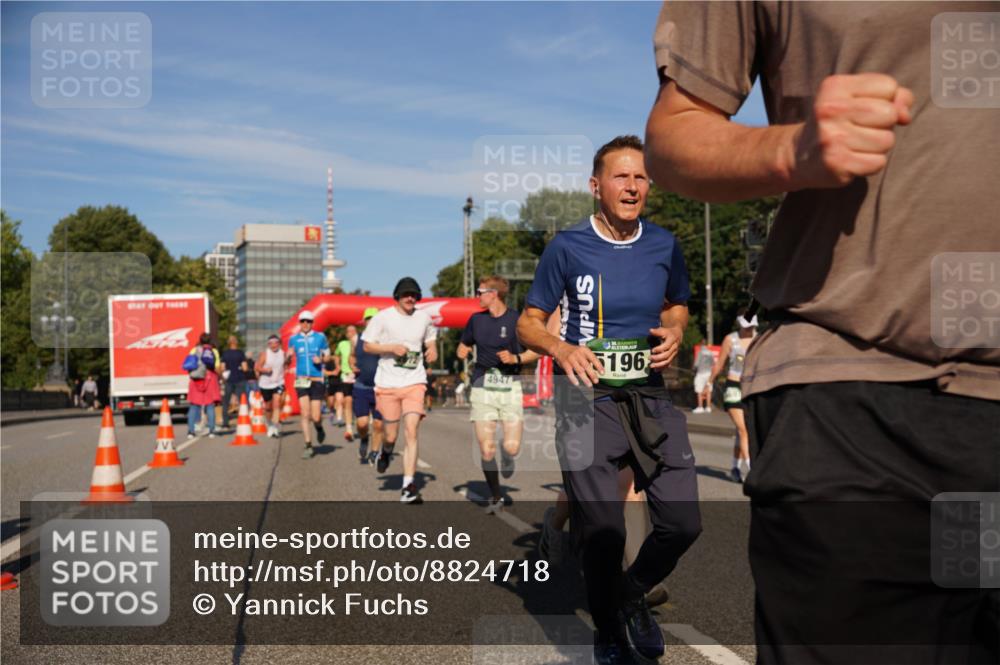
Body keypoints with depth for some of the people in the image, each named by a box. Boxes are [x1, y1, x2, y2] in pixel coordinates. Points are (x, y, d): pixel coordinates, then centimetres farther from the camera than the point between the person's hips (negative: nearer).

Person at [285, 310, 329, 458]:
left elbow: (327, 356, 11)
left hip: (317, 380, -1)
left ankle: (319, 429, 32)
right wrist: (288, 357, -13)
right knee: (305, 415, -6)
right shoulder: (293, 339, 7)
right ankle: (308, 447, 3)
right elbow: (287, 362, 10)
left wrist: (321, 359, -11)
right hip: (301, 380, 1)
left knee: (315, 417, -4)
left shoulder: (320, 337, 4)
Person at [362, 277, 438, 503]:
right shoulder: (383, 317, -3)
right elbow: (367, 346, 0)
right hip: (388, 383, -1)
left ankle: (408, 486, -11)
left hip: (414, 382, 1)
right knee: (391, 435, 6)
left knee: (412, 432, -13)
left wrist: (432, 350, 0)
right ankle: (386, 451, 45)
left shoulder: (424, 318, 6)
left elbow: (430, 339, 23)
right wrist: (392, 347, -15)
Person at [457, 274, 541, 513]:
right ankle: (495, 497, 17)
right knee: (486, 450, -4)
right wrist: (463, 351, 5)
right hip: (482, 388, 3)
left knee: (512, 447, -11)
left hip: (510, 387, -2)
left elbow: (537, 351, 4)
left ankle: (506, 455, 28)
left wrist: (516, 358, -11)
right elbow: (464, 346, 26)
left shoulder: (517, 320, -2)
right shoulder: (476, 320, 10)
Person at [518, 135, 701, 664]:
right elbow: (528, 324, 2)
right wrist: (562, 349, -18)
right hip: (588, 396, -3)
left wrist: (674, 332, 0)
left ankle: (634, 591, 32)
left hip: (650, 395, 4)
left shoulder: (664, 245, 5)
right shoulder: (567, 248, -4)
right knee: (602, 534, -2)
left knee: (683, 524, -1)